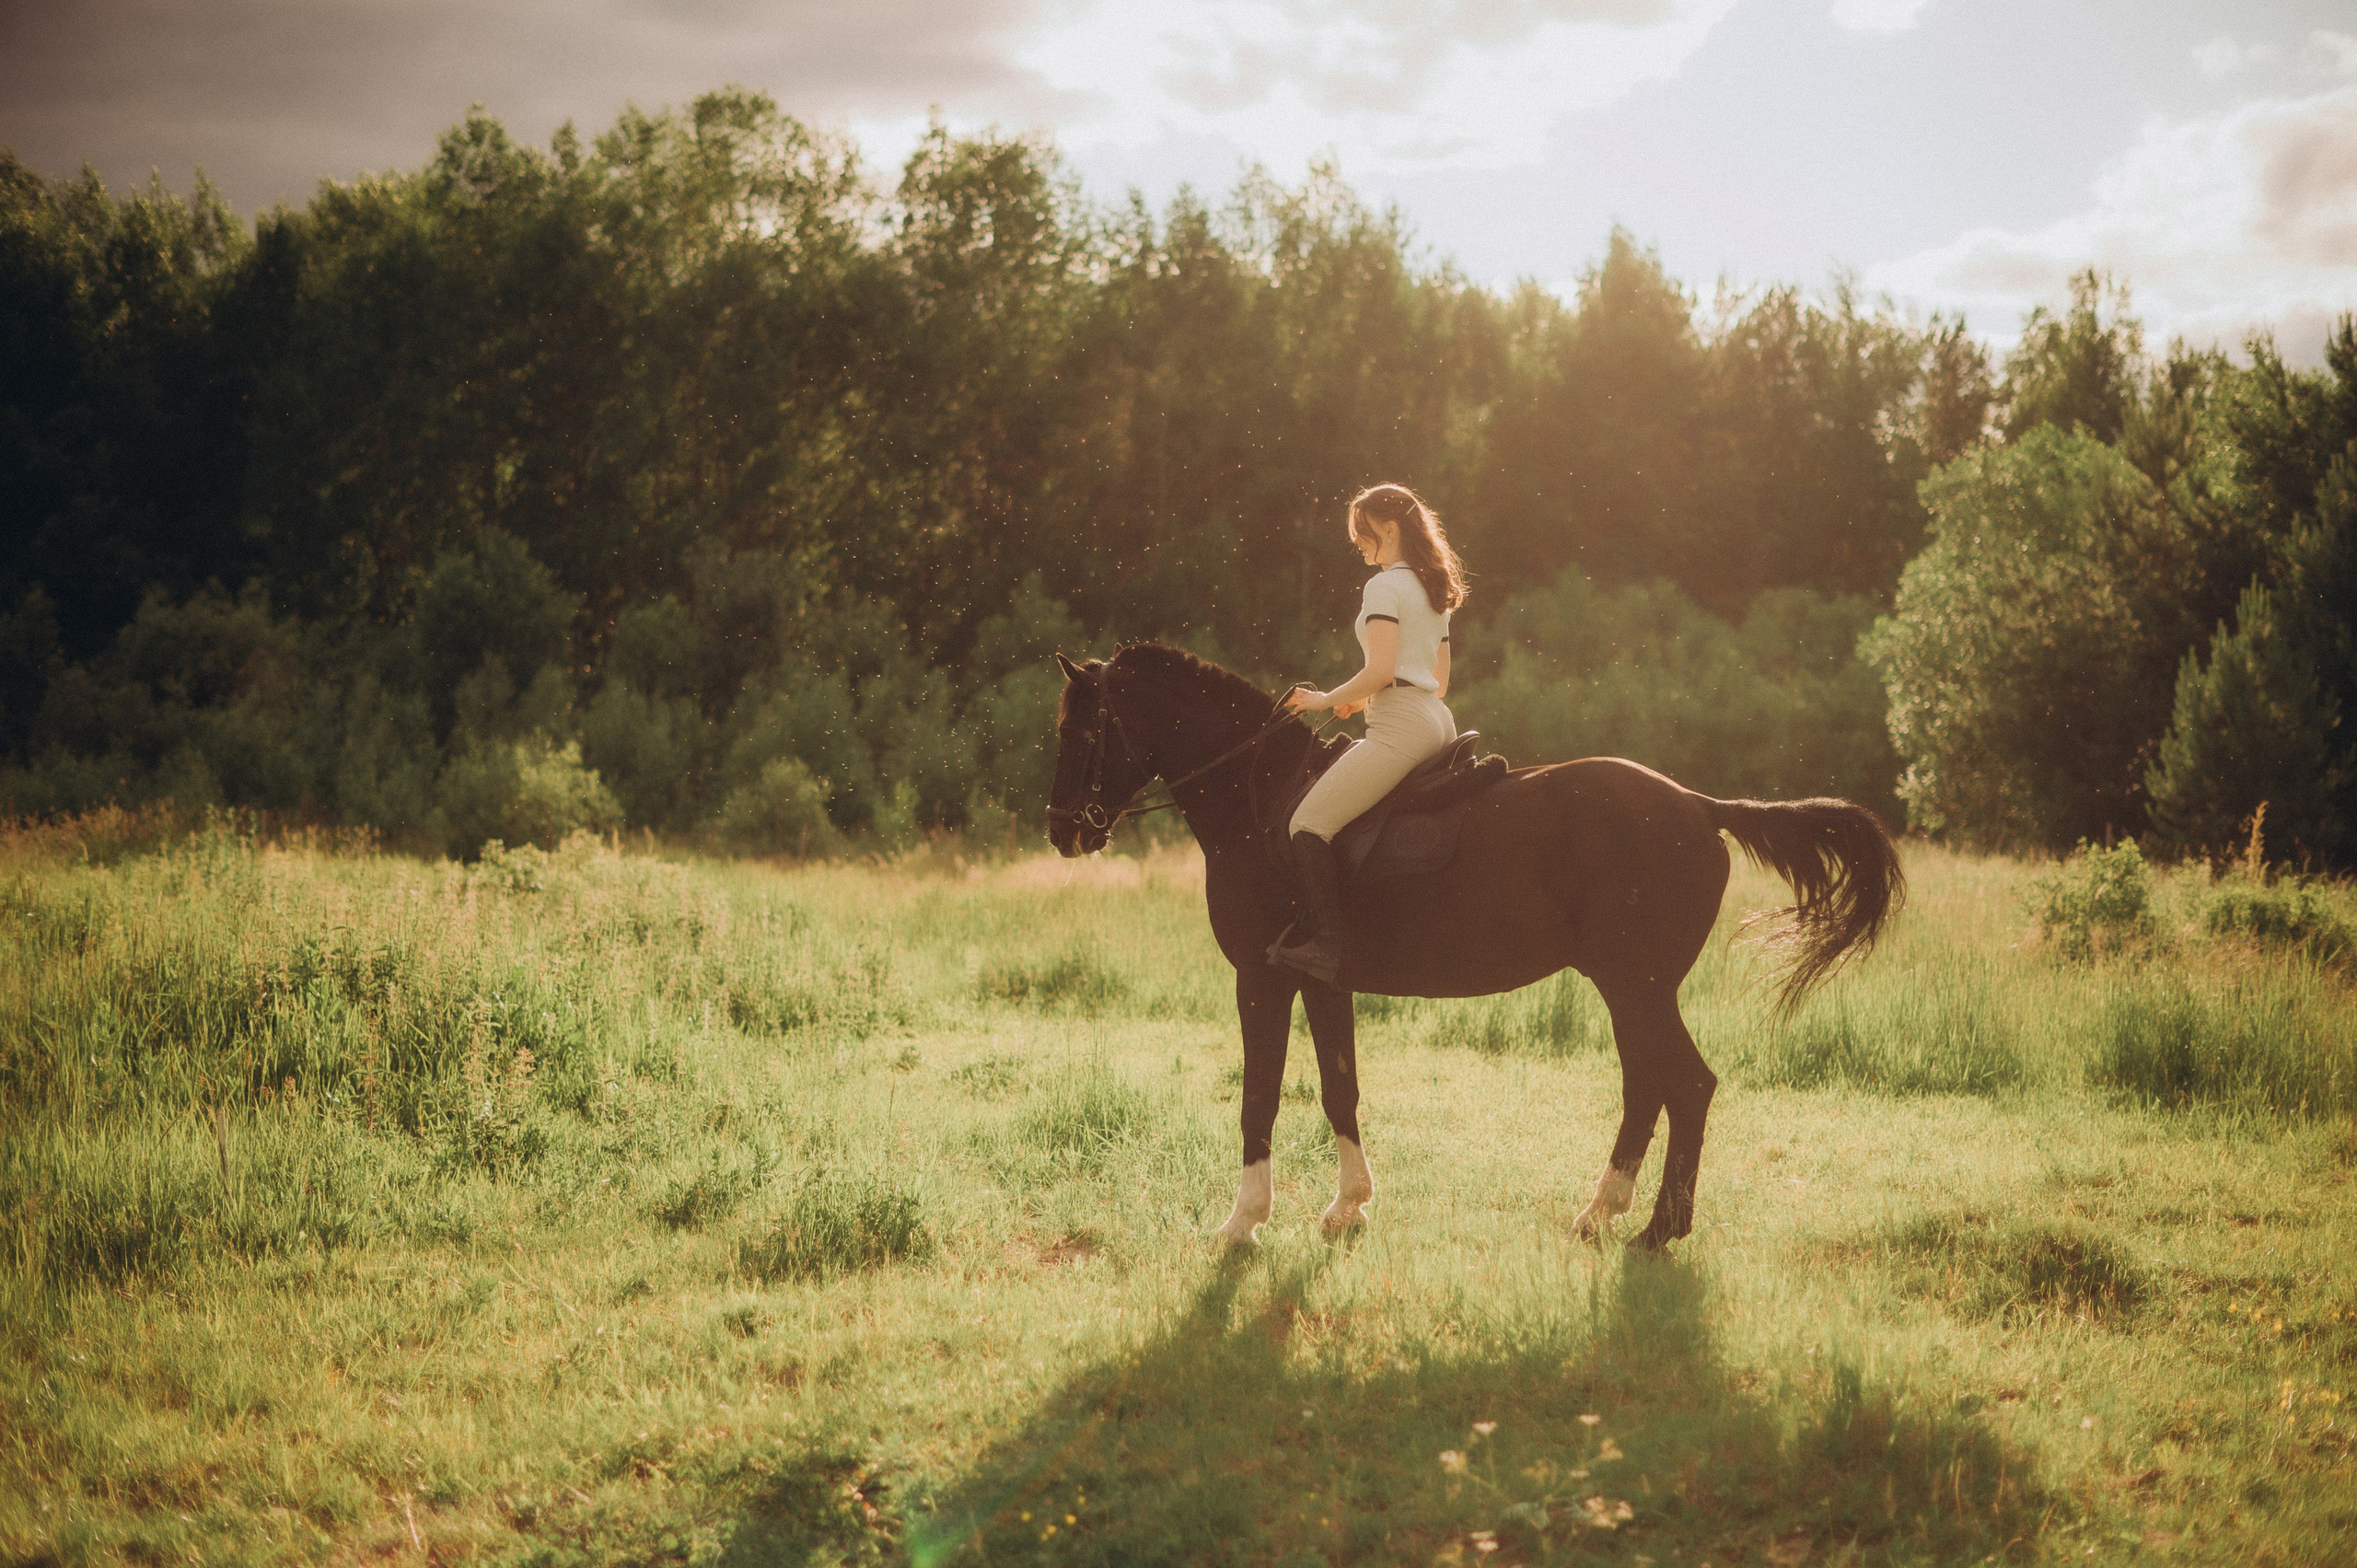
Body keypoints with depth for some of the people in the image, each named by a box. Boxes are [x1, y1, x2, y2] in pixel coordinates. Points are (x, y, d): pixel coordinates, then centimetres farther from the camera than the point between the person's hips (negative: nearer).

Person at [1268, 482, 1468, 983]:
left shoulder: (1385, 586, -8)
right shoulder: (1434, 590, 21)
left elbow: (1381, 670, -19)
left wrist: (1327, 699, -5)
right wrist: (1363, 700, 24)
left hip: (1400, 728, -10)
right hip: (1437, 721, 10)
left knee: (1308, 825, -16)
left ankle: (1326, 945, -25)